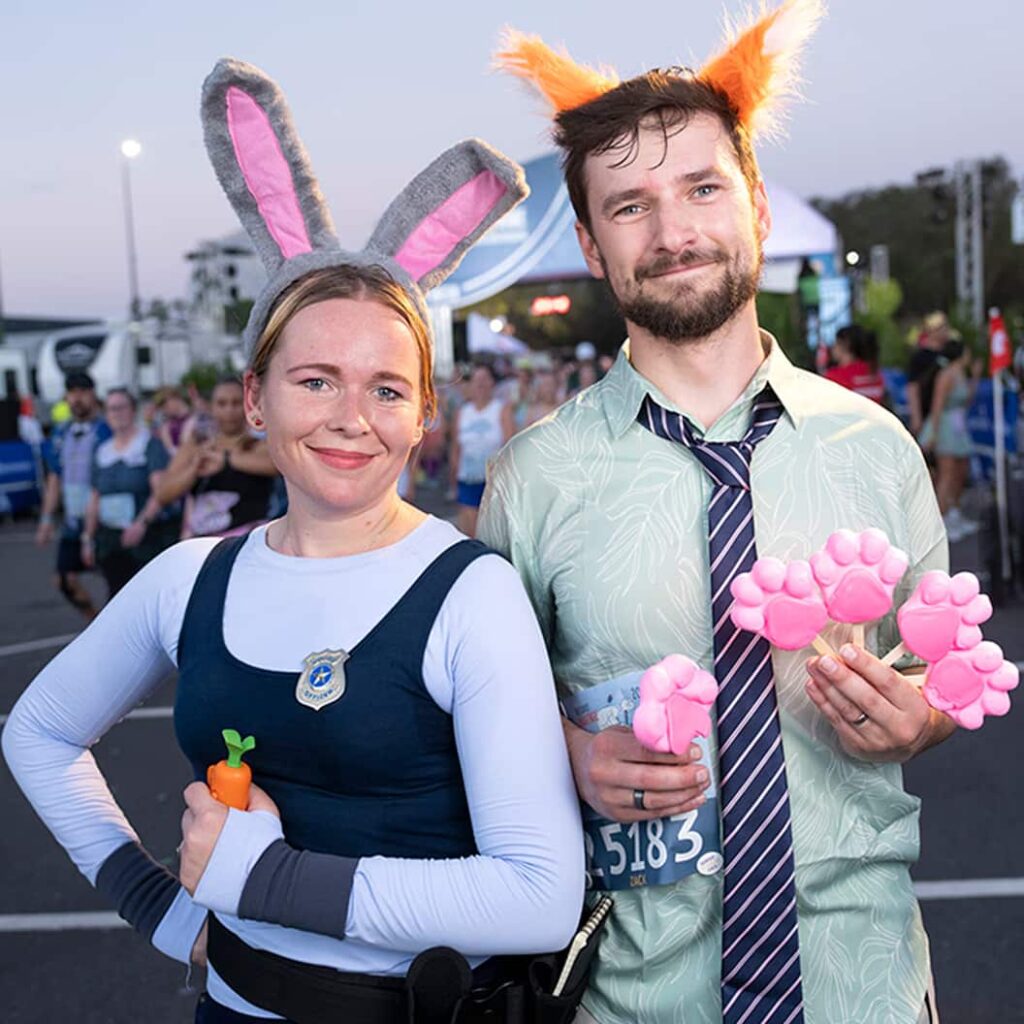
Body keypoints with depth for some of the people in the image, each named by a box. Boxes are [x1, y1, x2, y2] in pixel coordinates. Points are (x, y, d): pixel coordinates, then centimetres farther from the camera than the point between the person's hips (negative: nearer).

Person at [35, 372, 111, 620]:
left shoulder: (106, 430, -11)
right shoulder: (60, 433, 9)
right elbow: (54, 480, 16)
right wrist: (46, 520, 13)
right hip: (73, 520, 7)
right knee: (65, 579, 8)